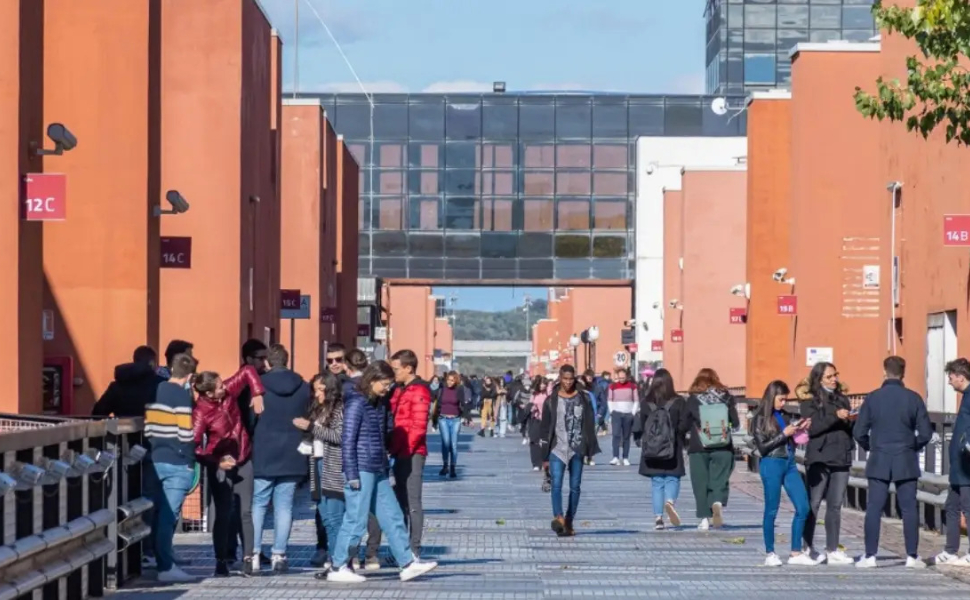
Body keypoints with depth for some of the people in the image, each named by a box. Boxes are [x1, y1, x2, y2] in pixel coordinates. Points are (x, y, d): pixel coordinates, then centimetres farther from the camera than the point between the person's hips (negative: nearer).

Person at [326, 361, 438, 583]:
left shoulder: (378, 403, 15)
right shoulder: (357, 402, -12)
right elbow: (348, 440, -15)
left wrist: (385, 466, 19)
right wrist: (352, 474, -18)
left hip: (378, 471, 9)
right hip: (361, 470, -9)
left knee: (392, 517, 9)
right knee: (356, 519, -5)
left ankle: (408, 564, 11)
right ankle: (338, 568, 3)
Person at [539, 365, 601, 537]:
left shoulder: (584, 399, 8)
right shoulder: (551, 401, 5)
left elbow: (590, 426, 10)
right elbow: (545, 429, 6)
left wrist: (591, 450, 4)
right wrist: (545, 456, 3)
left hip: (577, 449, 2)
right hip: (557, 449, -2)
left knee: (575, 487, 5)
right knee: (556, 484, -18)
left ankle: (569, 522, 13)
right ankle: (558, 517, -34)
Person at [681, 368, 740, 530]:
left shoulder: (693, 399, -4)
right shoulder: (726, 397, -1)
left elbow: (684, 426, 0)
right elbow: (736, 424, 2)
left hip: (699, 449, -1)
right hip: (723, 449, 1)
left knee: (701, 483, 6)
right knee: (720, 480, 5)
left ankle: (705, 518, 3)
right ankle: (718, 503, -24)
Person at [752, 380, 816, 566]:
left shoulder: (785, 416, 11)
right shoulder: (761, 419, -4)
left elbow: (792, 441, 16)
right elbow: (762, 447, -9)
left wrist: (801, 430, -2)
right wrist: (784, 434, -12)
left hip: (790, 463, 6)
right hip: (772, 464, -6)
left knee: (803, 507, 0)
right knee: (771, 510, 1)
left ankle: (796, 552, 7)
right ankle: (770, 553, 10)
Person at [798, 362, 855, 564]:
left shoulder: (841, 399, 17)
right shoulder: (810, 401, 0)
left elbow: (850, 428, 20)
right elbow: (812, 428, -13)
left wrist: (851, 420, -2)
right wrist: (835, 417, -18)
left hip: (841, 458, 5)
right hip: (819, 458, -5)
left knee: (835, 505, 5)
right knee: (813, 504, -3)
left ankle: (833, 550, 8)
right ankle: (807, 548, 2)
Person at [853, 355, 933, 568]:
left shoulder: (872, 398, -3)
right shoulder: (913, 398, -3)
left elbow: (859, 432, -3)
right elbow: (926, 433, -3)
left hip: (879, 462, 0)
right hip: (906, 462, 0)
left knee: (874, 508, 2)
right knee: (909, 509, 5)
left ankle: (870, 555, 0)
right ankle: (912, 556, 5)